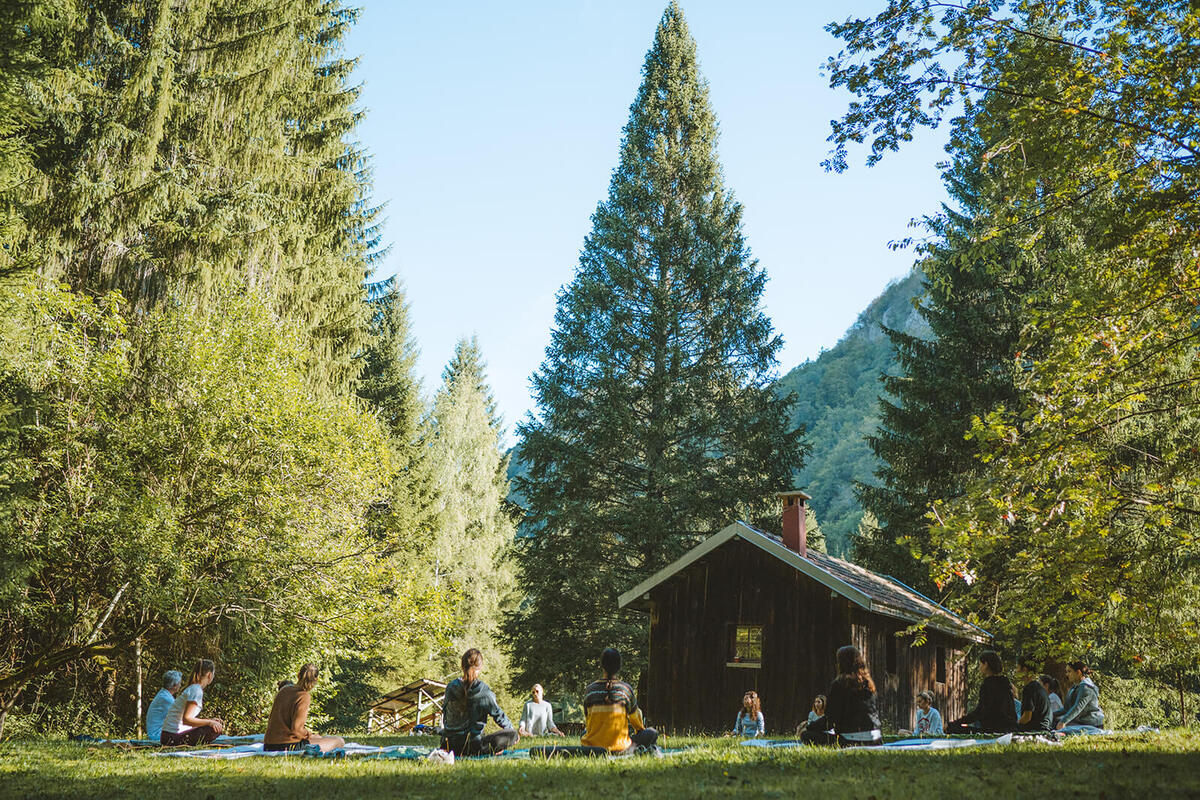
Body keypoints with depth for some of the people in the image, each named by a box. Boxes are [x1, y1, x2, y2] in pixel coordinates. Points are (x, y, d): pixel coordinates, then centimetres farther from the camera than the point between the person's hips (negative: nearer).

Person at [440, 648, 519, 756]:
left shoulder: (451, 687, 0)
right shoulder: (484, 691, -13)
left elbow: (445, 715, 12)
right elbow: (498, 715, -2)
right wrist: (511, 729, 19)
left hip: (449, 747, 6)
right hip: (471, 746, -6)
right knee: (514, 735, 1)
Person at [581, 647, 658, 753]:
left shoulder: (589, 689, 1)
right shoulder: (626, 688, -4)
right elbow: (635, 717, 11)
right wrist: (640, 731, 34)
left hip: (592, 747, 2)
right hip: (619, 749, -2)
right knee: (652, 733, 14)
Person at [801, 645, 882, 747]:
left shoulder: (838, 684, -9)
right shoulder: (868, 682, 11)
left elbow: (830, 718, -9)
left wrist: (809, 727, 6)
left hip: (851, 740, -8)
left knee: (807, 736, -3)